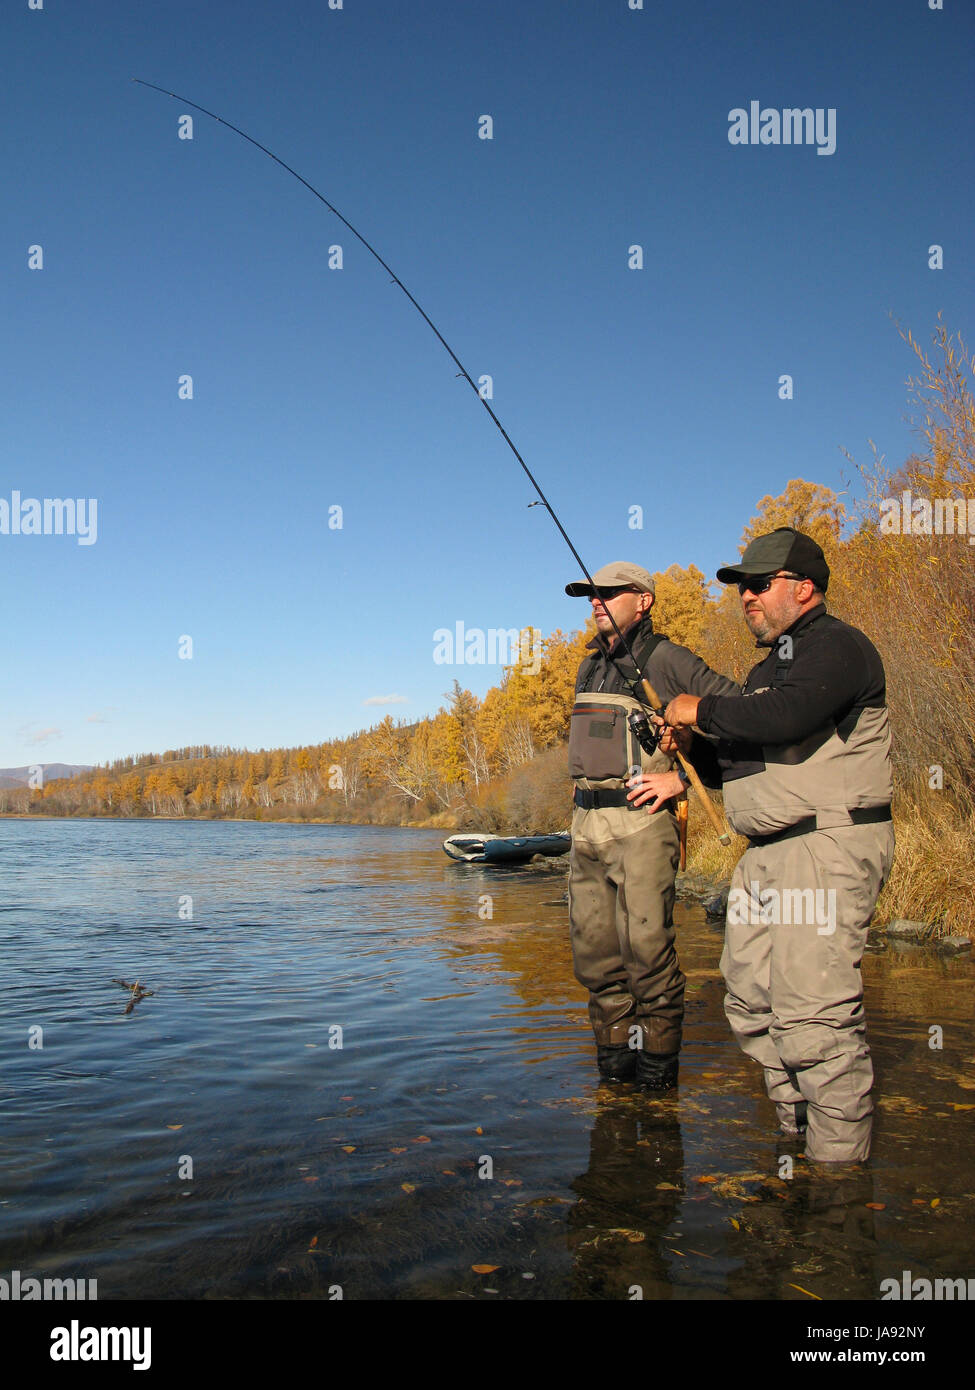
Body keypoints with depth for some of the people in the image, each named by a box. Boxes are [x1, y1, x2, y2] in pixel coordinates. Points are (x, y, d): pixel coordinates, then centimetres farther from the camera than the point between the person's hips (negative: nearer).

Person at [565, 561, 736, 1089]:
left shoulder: (665, 659, -6)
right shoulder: (591, 666, 18)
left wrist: (682, 778, -13)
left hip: (639, 822, -7)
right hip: (586, 822, 8)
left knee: (646, 949, -7)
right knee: (594, 951, 9)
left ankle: (657, 1070, 5)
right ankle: (613, 1060, 20)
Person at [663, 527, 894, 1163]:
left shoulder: (836, 646, -7)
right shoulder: (772, 665, 24)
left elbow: (785, 718, -25)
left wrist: (702, 711, -11)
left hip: (828, 848, -10)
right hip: (767, 855, 10)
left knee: (812, 1015, -12)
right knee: (752, 1004, 10)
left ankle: (839, 1164, 1)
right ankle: (799, 1135, 23)